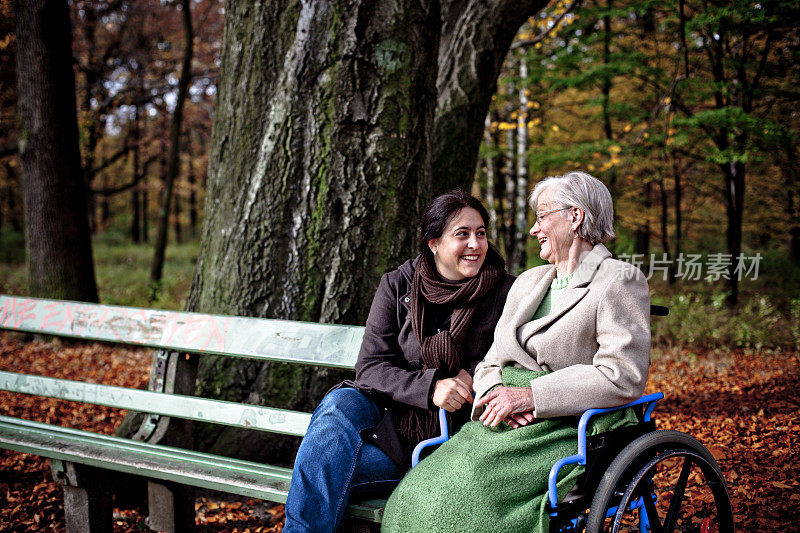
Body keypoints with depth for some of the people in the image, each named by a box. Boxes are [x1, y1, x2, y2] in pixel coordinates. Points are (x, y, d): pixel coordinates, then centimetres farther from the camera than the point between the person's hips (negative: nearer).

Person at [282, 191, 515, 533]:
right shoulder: (398, 286, 2)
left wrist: (472, 376, -14)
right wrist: (429, 387, -21)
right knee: (340, 403, -33)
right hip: (388, 412, 3)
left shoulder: (505, 292, -1)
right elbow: (369, 366, -4)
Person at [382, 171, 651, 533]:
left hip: (567, 433, -6)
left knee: (461, 498, -29)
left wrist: (530, 396, -17)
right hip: (504, 424, 7)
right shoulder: (528, 282, 22)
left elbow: (622, 378, -14)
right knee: (412, 495, -19)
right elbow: (491, 363, 20)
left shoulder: (620, 282, -2)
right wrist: (496, 394, -6)